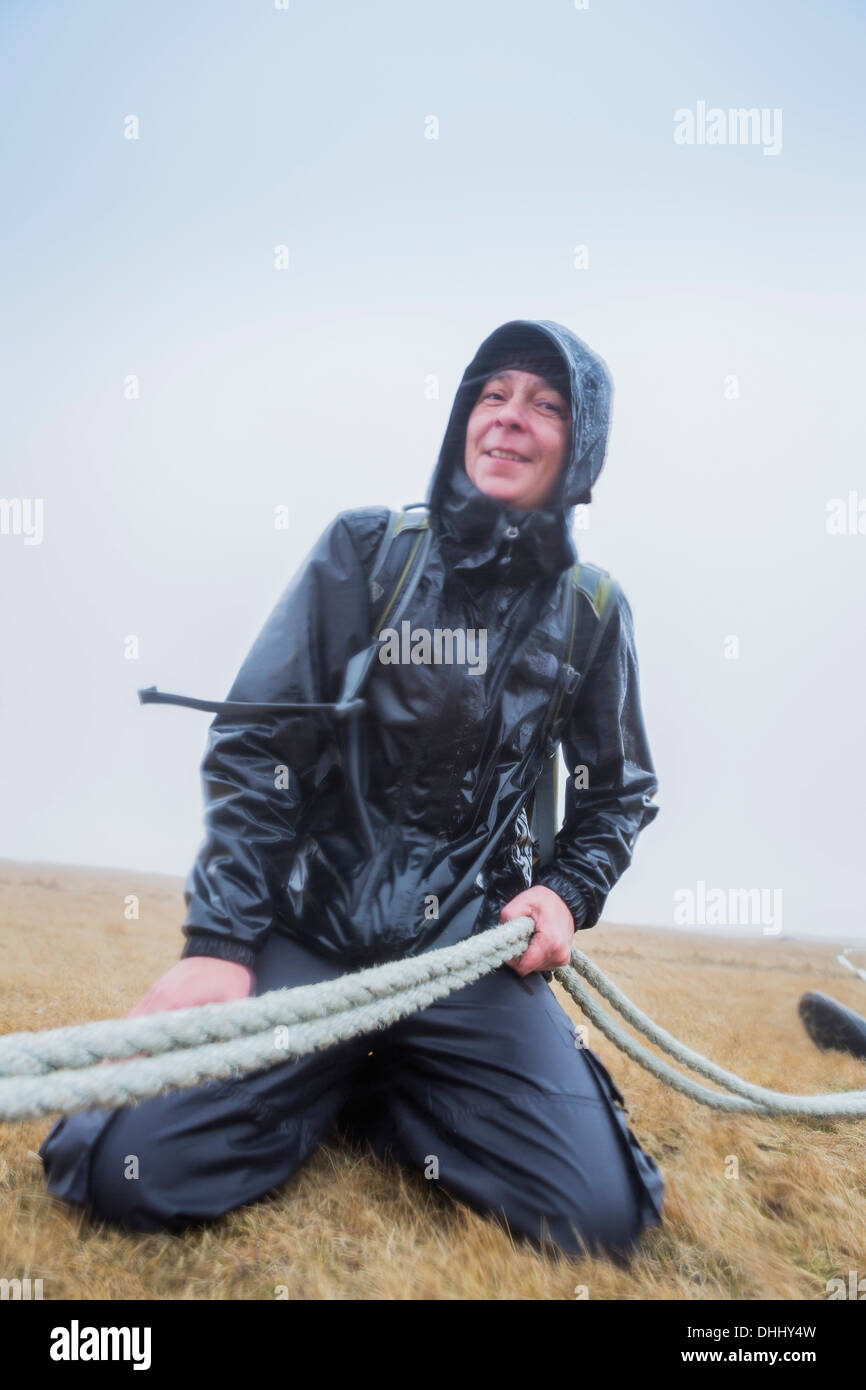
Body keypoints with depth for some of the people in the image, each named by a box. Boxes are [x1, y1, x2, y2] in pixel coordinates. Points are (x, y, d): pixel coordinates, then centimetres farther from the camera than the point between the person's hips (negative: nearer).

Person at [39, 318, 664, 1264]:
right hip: (313, 934, -1)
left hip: (477, 953, 2)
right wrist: (220, 937, -10)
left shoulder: (593, 610, 4)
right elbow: (255, 745, -3)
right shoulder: (365, 550, -1)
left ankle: (387, 1091, 11)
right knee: (133, 1166, -16)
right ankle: (340, 1077, 12)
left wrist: (568, 892, -3)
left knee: (600, 1212, -14)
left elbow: (622, 793, 16)